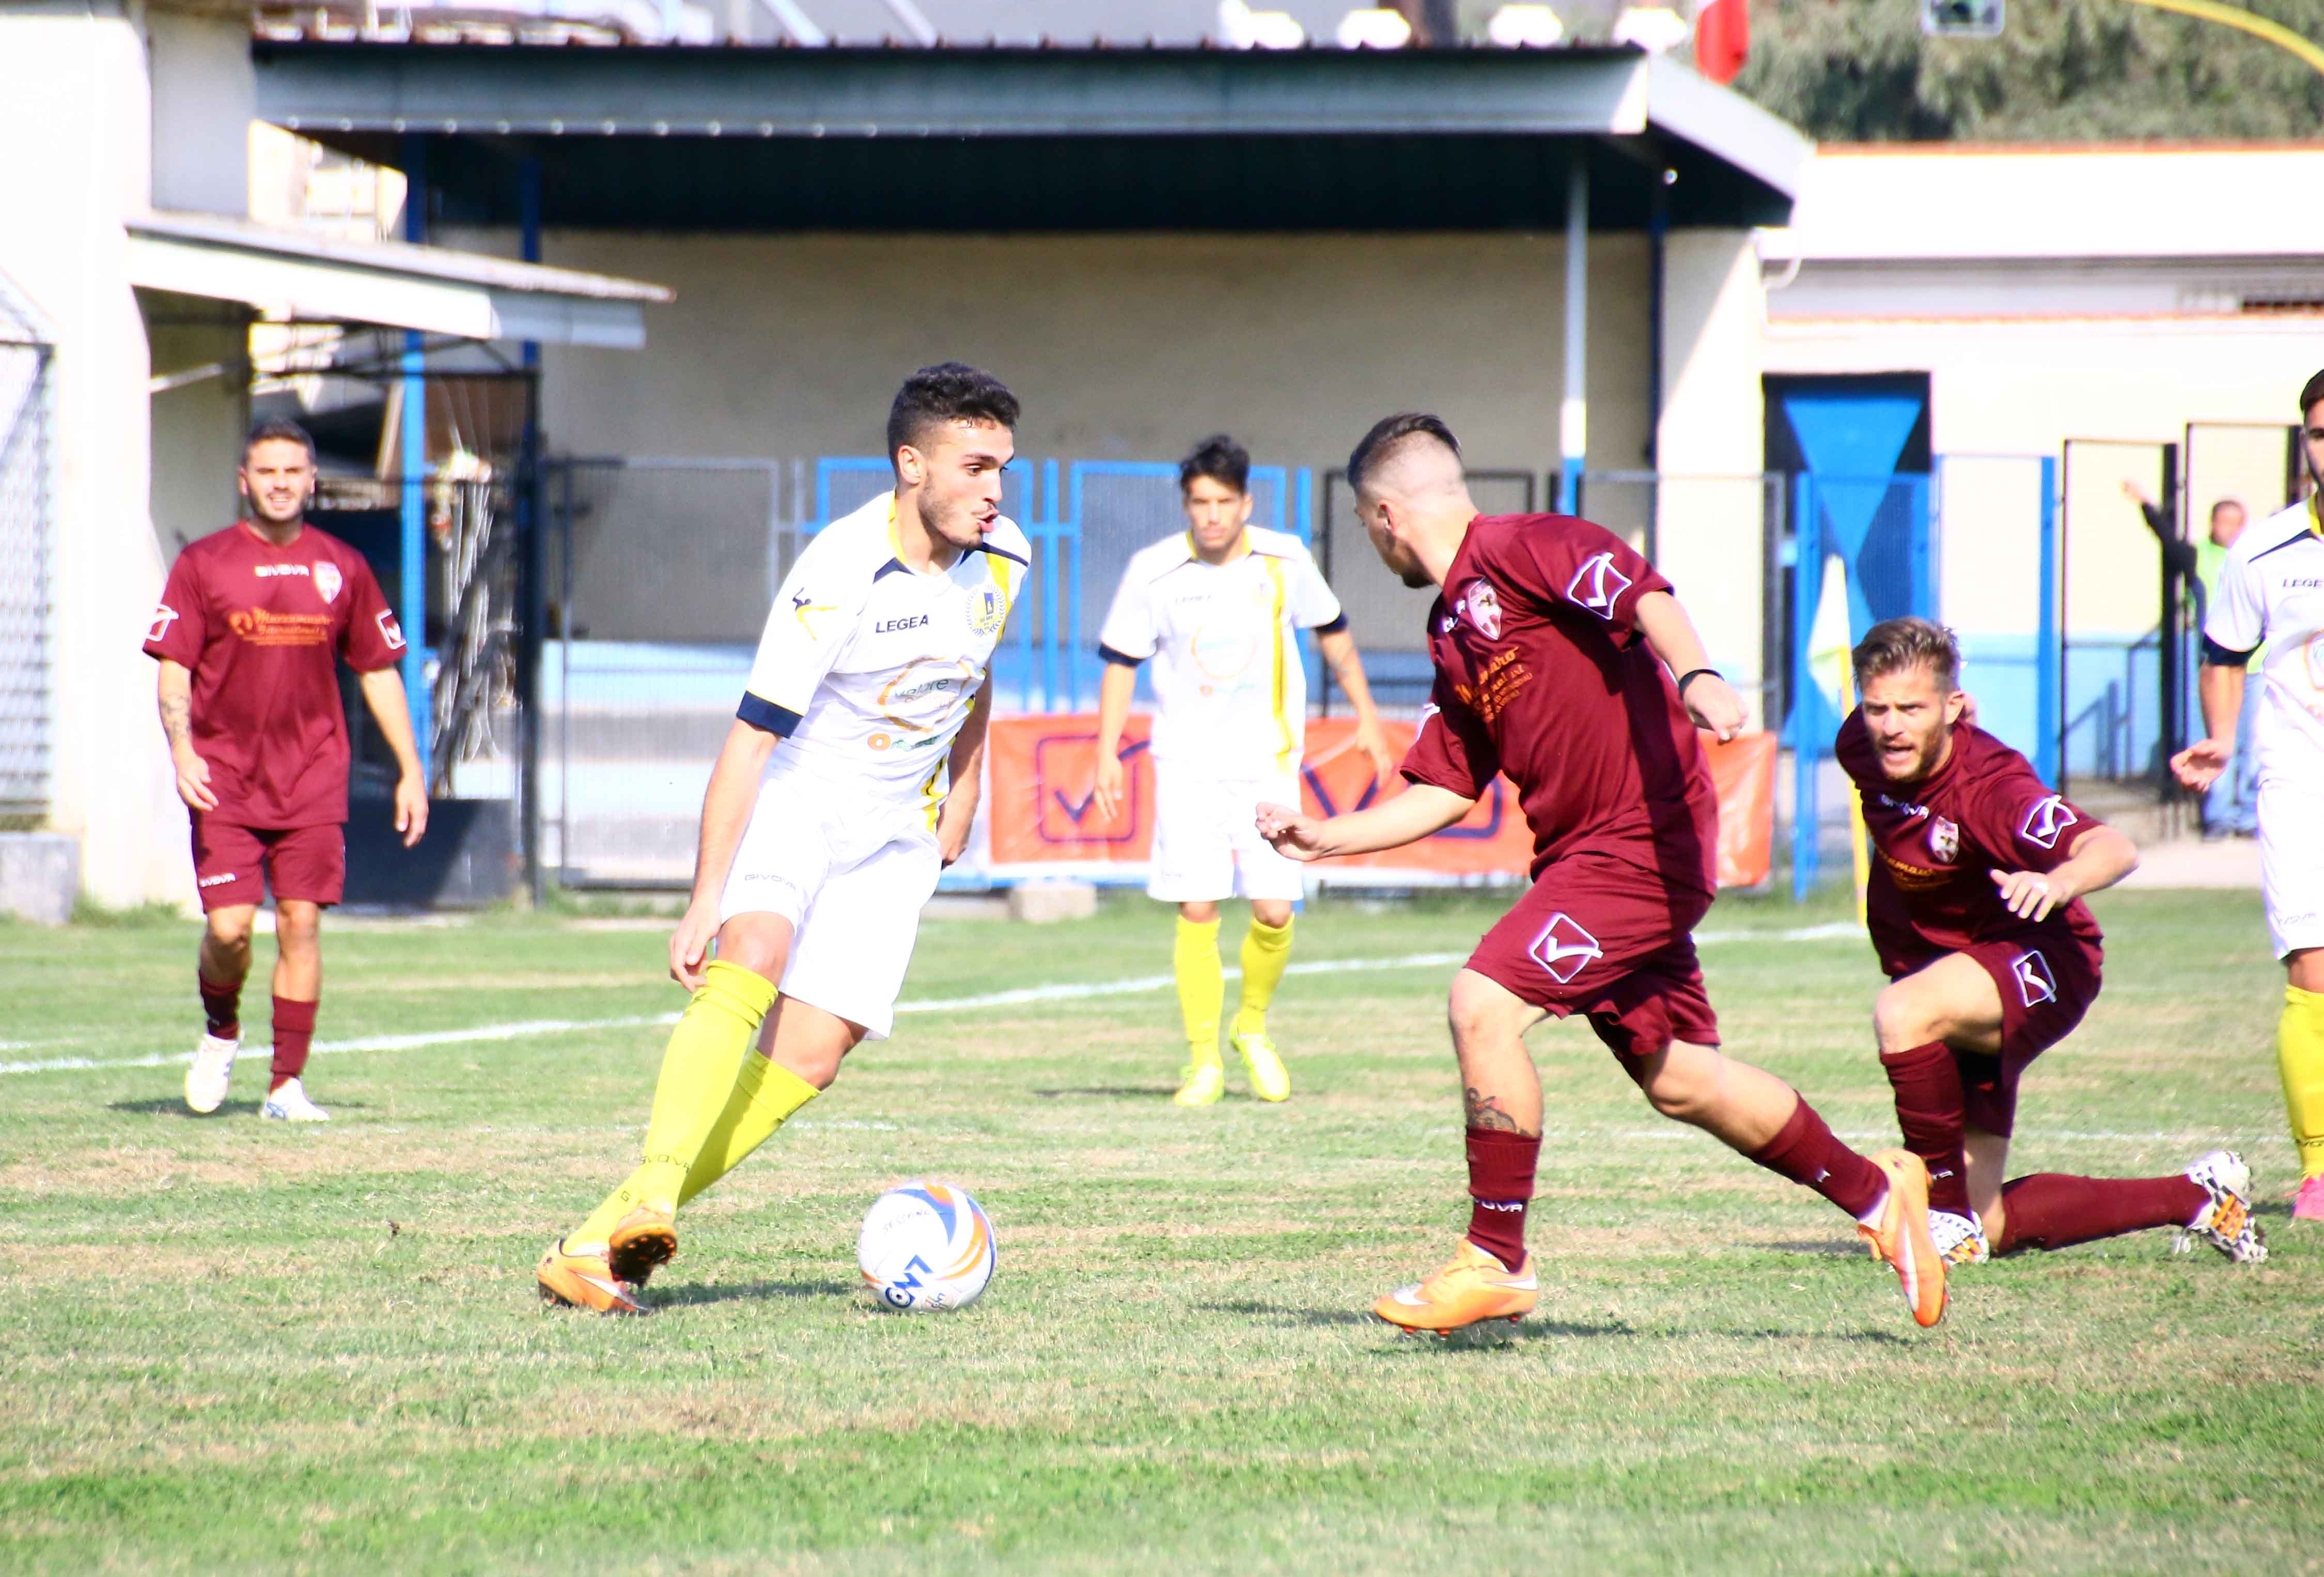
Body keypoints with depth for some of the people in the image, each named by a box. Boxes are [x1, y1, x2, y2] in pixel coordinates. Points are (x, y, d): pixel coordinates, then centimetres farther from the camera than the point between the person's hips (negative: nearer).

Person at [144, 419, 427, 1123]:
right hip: (224, 775, -2)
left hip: (314, 778, 2)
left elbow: (379, 671, 14)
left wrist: (411, 771, 9)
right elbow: (173, 669, -2)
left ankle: (288, 1083, 2)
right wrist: (182, 751, -18)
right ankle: (220, 1032, 21)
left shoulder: (342, 569, 8)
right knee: (229, 927, -9)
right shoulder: (203, 564, 1)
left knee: (301, 924, -4)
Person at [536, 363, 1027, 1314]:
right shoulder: (837, 577, -23)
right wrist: (703, 905, -25)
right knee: (750, 966, -33)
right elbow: (749, 742, -23)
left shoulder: (1001, 561, -3)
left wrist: (962, 800, 23)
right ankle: (650, 1199, -42)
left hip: (892, 834, 5)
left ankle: (606, 1237, -6)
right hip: (793, 798, -5)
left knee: (808, 1062, -9)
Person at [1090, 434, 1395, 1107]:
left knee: (1273, 912, -7)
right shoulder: (1153, 571, -6)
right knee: (1196, 912, -9)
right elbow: (1121, 661, 3)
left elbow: (1332, 632, 14)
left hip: (1269, 761, 1)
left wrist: (1366, 717, 16)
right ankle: (1204, 1061, 2)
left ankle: (1253, 1028, 20)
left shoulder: (1284, 561, -3)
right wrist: (1107, 753, -3)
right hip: (1187, 765, -1)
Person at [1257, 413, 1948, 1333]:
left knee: (1484, 1005, -17)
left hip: (1642, 841, -10)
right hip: (1583, 854, 10)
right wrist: (1325, 840, 19)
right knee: (1675, 1079, 12)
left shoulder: (1520, 547, -7)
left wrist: (1695, 678, -41)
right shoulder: (1453, 632, 20)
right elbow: (1442, 790, 23)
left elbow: (1640, 592, -23)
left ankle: (1498, 1262, -10)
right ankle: (1876, 1194, 27)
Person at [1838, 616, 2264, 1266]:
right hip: (1936, 964, 7)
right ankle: (2195, 1197, 25)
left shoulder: (1987, 786, -31)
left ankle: (1946, 1212, -25)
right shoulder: (1862, 747, -13)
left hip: (2039, 964, -7)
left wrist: (2058, 882, -68)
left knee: (1903, 1013, -41)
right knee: (1985, 1231, 6)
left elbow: (2114, 850, -46)